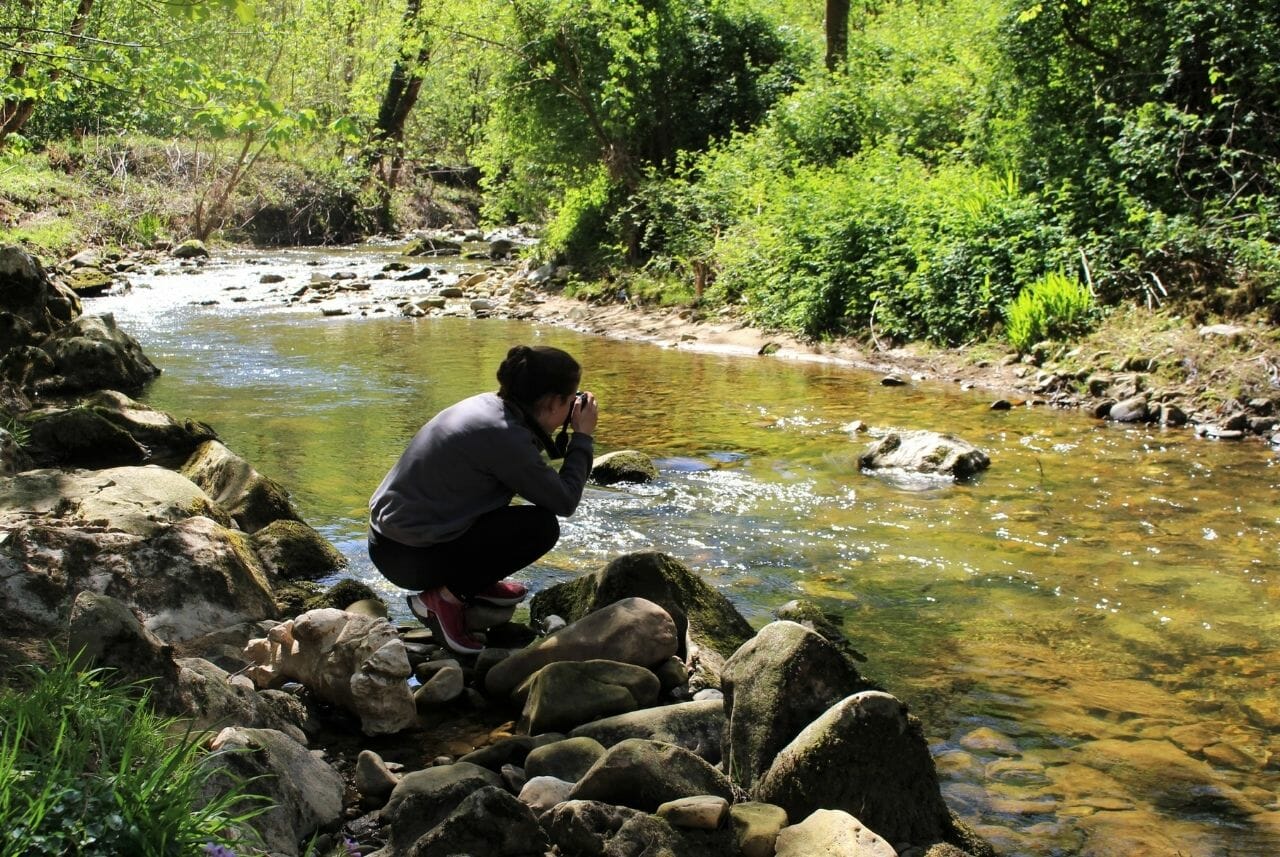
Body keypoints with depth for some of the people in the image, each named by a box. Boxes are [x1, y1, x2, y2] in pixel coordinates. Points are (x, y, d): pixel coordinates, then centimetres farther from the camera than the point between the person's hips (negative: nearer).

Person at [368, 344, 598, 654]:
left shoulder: (489, 405, 3)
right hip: (408, 557, -9)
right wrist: (583, 437, -5)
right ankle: (445, 597, -6)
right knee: (541, 526, -12)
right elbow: (564, 502, -16)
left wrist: (570, 436, 8)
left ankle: (478, 581, 20)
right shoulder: (503, 434, -23)